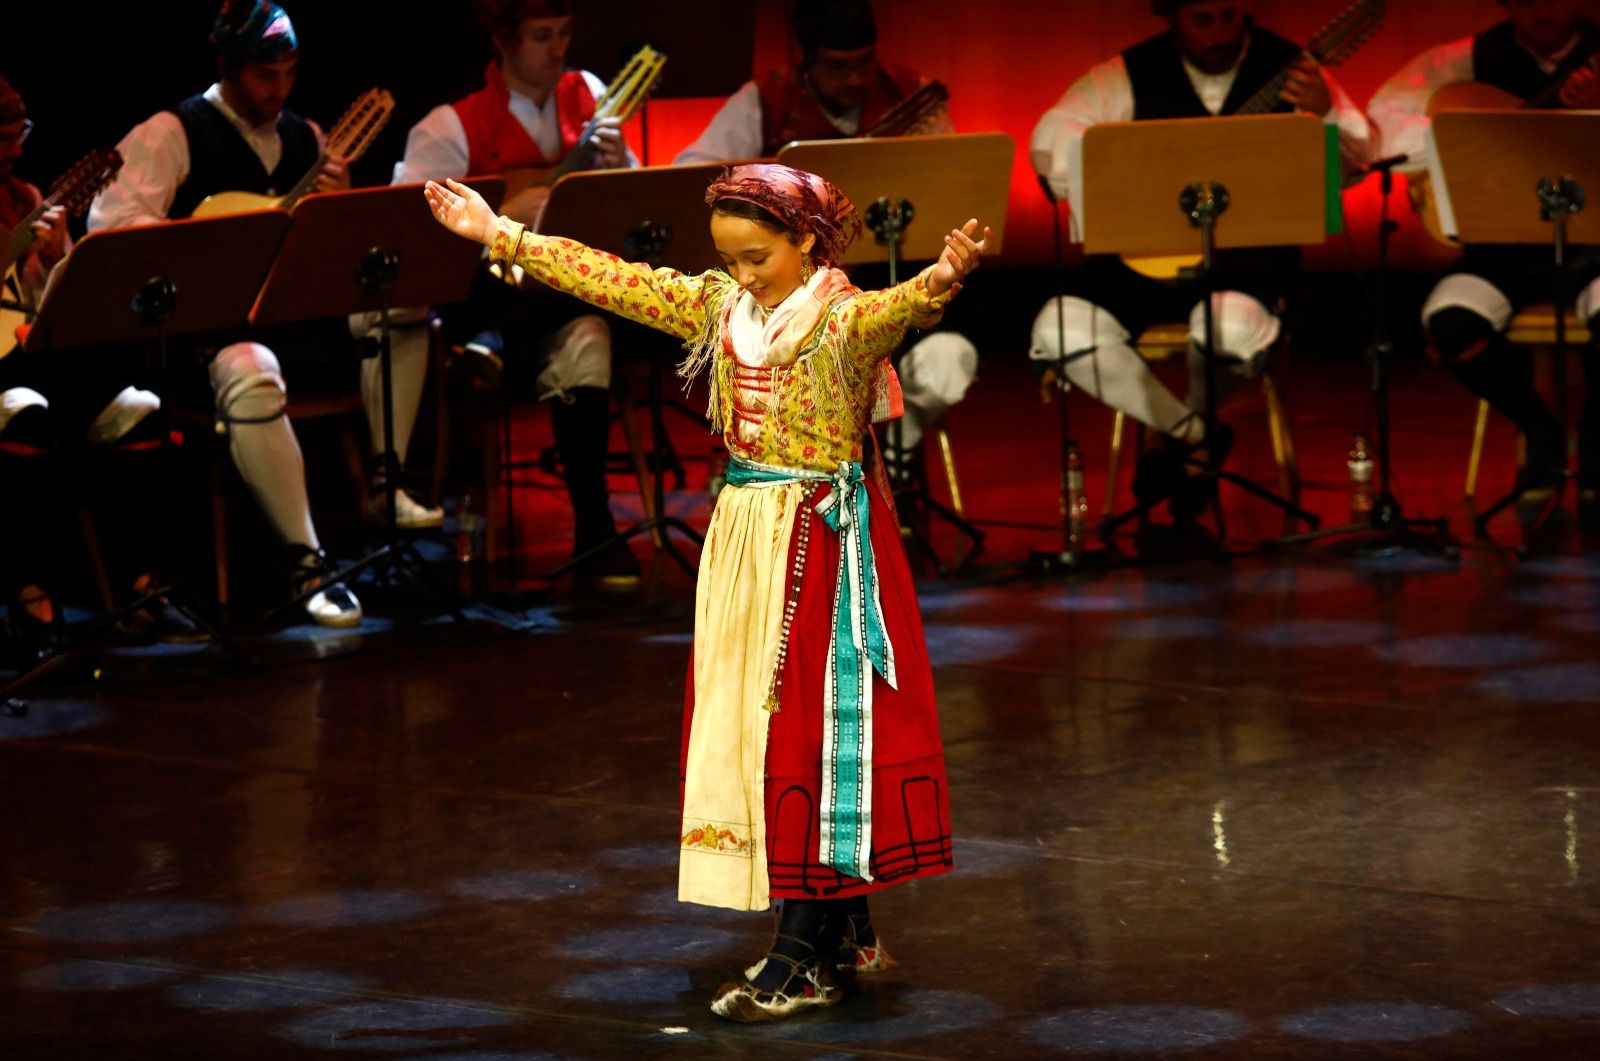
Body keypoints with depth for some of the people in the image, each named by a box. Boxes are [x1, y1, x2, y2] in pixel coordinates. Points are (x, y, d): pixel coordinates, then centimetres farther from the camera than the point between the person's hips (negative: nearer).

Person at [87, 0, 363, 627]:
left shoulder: (304, 139, 18)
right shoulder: (175, 133, 0)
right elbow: (110, 220, -13)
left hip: (296, 314, 6)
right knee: (250, 376, -39)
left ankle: (383, 483, -11)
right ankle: (304, 559, -33)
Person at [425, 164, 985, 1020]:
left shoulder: (845, 320, -15)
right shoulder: (717, 307, 6)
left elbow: (897, 307, -36)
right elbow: (613, 281, 11)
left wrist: (942, 279, -59)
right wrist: (503, 238, 12)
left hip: (824, 542, -8)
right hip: (743, 535, 8)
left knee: (813, 733, -6)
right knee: (746, 726, 11)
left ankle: (805, 959, -4)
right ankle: (846, 932, 21)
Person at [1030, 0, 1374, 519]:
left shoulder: (1287, 69, 1)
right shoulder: (1133, 74, 3)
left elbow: (1357, 161, -4)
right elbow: (1052, 140, -2)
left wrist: (1324, 115, -25)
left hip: (1247, 257, -2)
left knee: (1230, 327, -36)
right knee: (1059, 331, -21)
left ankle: (1198, 421, 2)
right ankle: (1196, 435, -1)